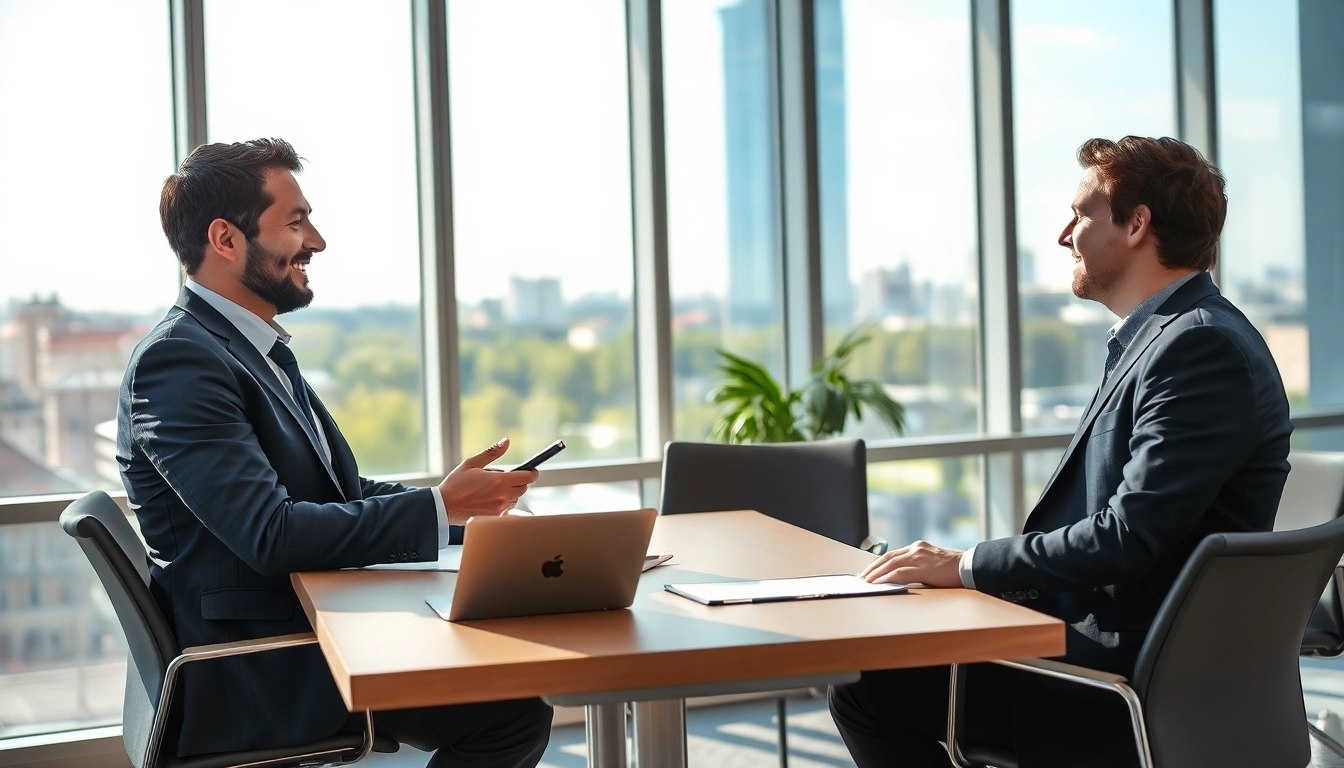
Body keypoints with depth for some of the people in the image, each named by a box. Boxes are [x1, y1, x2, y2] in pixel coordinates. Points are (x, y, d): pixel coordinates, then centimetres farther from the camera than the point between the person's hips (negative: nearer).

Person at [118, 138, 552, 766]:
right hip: (254, 681, -9)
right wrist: (441, 506, -19)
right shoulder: (176, 361, -16)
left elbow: (338, 494, 15)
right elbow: (270, 536, -24)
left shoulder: (259, 350, 14)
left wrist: (468, 505, 0)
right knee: (514, 713, -17)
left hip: (309, 631, 9)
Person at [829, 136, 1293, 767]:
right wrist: (965, 568, 4)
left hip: (1139, 679, -10)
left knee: (865, 688, -9)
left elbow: (1129, 537, -25)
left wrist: (968, 566, -16)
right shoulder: (1160, 336, 14)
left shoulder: (1204, 345, -19)